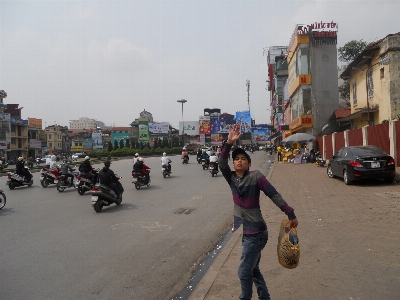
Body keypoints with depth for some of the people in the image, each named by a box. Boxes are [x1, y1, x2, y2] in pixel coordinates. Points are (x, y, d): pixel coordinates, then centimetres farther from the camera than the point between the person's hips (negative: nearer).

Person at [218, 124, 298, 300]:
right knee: (253, 270, 21)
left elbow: (274, 195, -15)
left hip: (256, 233, -7)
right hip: (245, 231, 7)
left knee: (244, 272, 2)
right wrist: (229, 143, -24)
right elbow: (222, 164, -13)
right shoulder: (231, 178, 2)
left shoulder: (255, 176, -13)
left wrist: (291, 215, -17)